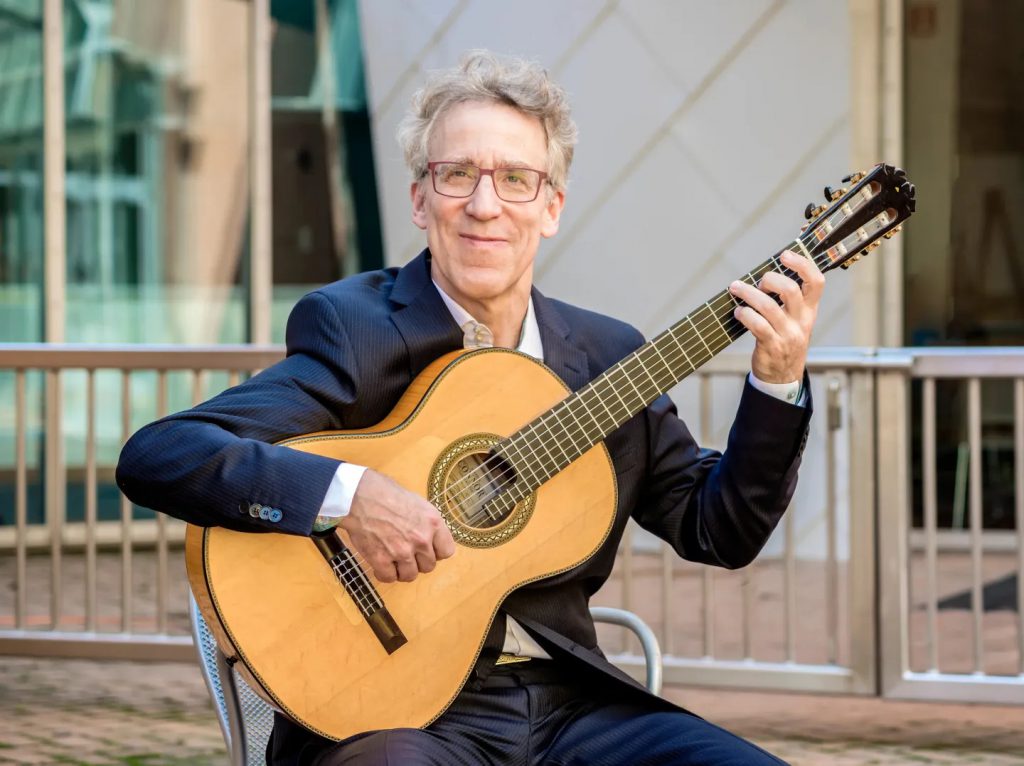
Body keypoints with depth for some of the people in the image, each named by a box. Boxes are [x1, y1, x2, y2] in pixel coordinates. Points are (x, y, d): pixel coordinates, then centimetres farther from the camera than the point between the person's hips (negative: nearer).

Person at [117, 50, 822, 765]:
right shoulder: (353, 329, -5)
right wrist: (349, 492, -27)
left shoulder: (607, 354, 11)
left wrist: (778, 382, 0)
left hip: (566, 699, 5)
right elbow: (154, 457, -16)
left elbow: (719, 531, 13)